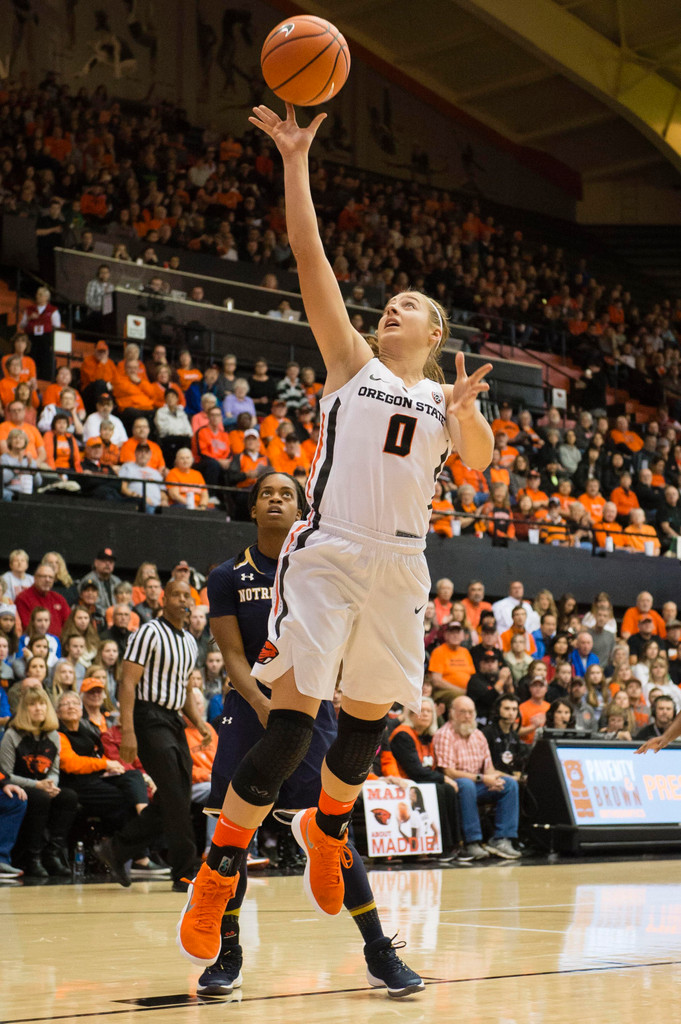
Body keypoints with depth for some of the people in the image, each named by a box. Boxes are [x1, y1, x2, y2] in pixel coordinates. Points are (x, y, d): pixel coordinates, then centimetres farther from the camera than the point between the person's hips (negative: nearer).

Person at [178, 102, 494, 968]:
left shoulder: (444, 398, 17)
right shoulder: (351, 364, 10)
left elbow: (480, 463, -2)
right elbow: (311, 261, 2)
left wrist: (467, 412, -22)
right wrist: (295, 162, -3)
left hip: (399, 569, 4)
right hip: (327, 556, -4)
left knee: (368, 721, 11)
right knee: (290, 722, -12)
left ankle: (325, 829, 39)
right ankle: (216, 878, -3)